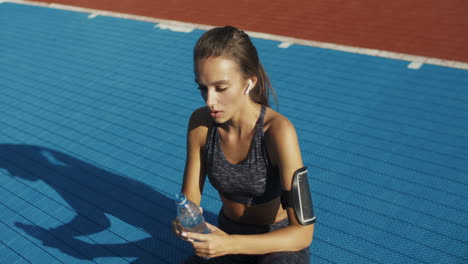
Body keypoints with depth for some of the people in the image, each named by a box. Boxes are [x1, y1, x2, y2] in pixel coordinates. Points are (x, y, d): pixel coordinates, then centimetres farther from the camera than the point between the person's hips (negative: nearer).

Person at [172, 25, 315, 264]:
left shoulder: (277, 130, -27)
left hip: (280, 242, -4)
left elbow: (302, 233, -27)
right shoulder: (200, 122, -13)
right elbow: (190, 197, -3)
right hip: (227, 236, 4)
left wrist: (231, 244, -38)